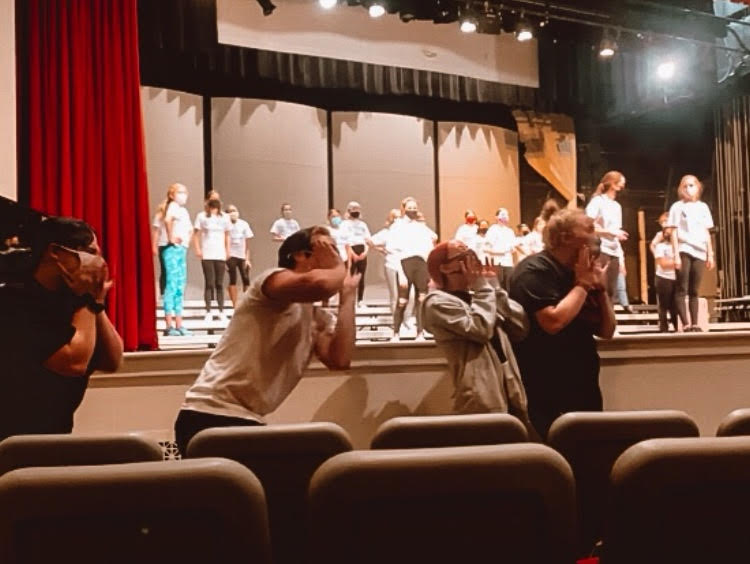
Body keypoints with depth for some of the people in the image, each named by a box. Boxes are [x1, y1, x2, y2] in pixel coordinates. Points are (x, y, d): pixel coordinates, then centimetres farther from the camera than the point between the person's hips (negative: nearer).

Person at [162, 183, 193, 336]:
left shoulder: (184, 210, 17)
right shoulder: (172, 206, -7)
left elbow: (190, 229, 32)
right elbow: (167, 220, -30)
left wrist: (188, 240, 16)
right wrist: (171, 237, -25)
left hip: (182, 250, 9)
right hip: (173, 250, -9)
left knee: (180, 288, 9)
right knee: (171, 286, -9)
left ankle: (179, 326, 13)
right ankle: (169, 326, -8)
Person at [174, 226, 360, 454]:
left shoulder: (321, 320, 14)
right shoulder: (273, 279, -8)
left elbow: (340, 360, -7)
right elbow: (318, 283, -32)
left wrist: (347, 294, 2)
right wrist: (340, 270, -8)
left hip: (246, 420, 9)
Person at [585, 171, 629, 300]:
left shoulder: (617, 206, 19)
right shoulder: (597, 201, -2)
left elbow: (617, 232, 19)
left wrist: (621, 258, 14)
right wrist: (611, 232, -16)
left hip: (614, 252, 7)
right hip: (600, 251, -7)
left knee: (611, 291, 3)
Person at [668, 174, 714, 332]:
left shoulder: (703, 207, 14)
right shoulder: (677, 207, 3)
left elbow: (707, 233, 14)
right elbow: (674, 233, -2)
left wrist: (710, 255, 8)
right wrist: (676, 254, -10)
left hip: (699, 252, 4)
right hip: (684, 251, -3)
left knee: (694, 291, 4)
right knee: (682, 290, -7)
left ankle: (694, 324, 4)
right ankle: (686, 324, -10)